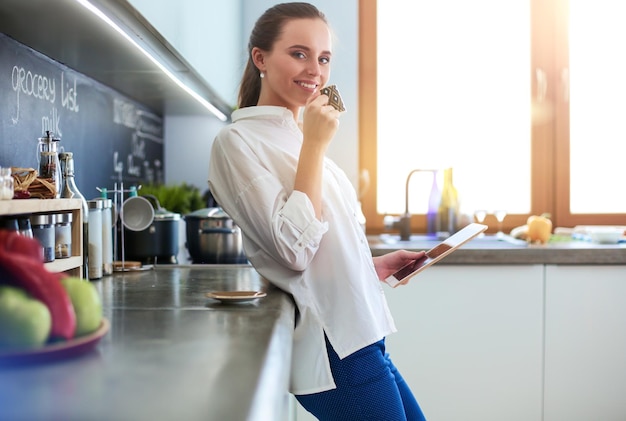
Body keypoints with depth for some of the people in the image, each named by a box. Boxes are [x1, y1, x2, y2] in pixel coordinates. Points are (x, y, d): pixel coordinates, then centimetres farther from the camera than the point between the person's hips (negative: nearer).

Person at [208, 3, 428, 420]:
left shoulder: (297, 136, 15)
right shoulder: (238, 141, -10)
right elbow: (294, 250, -21)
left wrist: (374, 266, 13)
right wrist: (315, 145, -18)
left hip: (359, 335, 9)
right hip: (335, 349, -9)